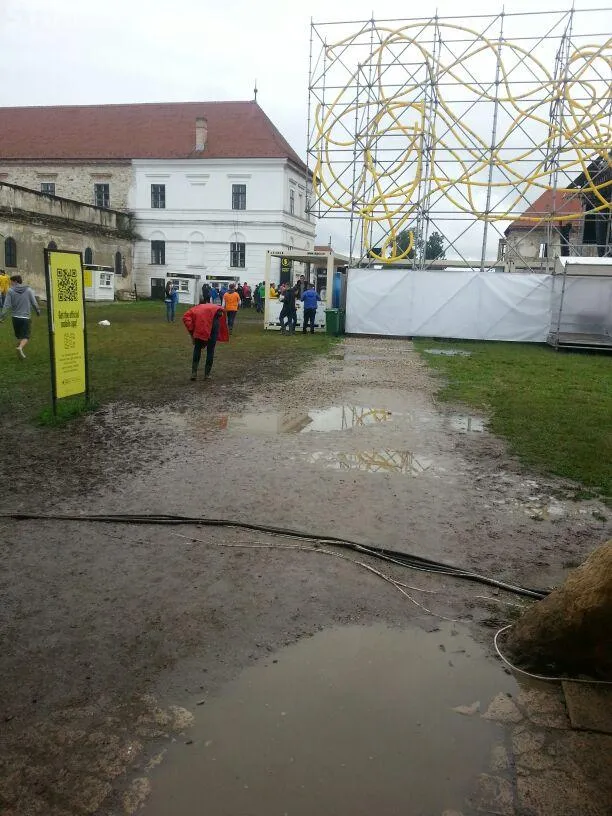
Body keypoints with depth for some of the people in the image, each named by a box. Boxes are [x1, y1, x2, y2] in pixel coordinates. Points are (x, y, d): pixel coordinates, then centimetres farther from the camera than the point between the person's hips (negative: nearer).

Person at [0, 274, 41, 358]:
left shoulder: (10, 291, -2)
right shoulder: (28, 290, 0)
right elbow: (34, 303, 3)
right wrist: (38, 311, 20)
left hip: (15, 317, 1)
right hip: (26, 317, -1)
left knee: (19, 336, 18)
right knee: (26, 337, 0)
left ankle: (20, 349, 19)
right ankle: (20, 347, -24)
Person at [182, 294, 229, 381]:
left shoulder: (196, 308, 30)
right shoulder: (213, 306, 36)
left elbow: (186, 317, 13)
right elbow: (220, 310, 15)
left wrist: (191, 330, 10)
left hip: (200, 328, 0)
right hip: (214, 325, 0)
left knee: (197, 349, 18)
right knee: (210, 350, 12)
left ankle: (194, 373, 11)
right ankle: (207, 374, 16)